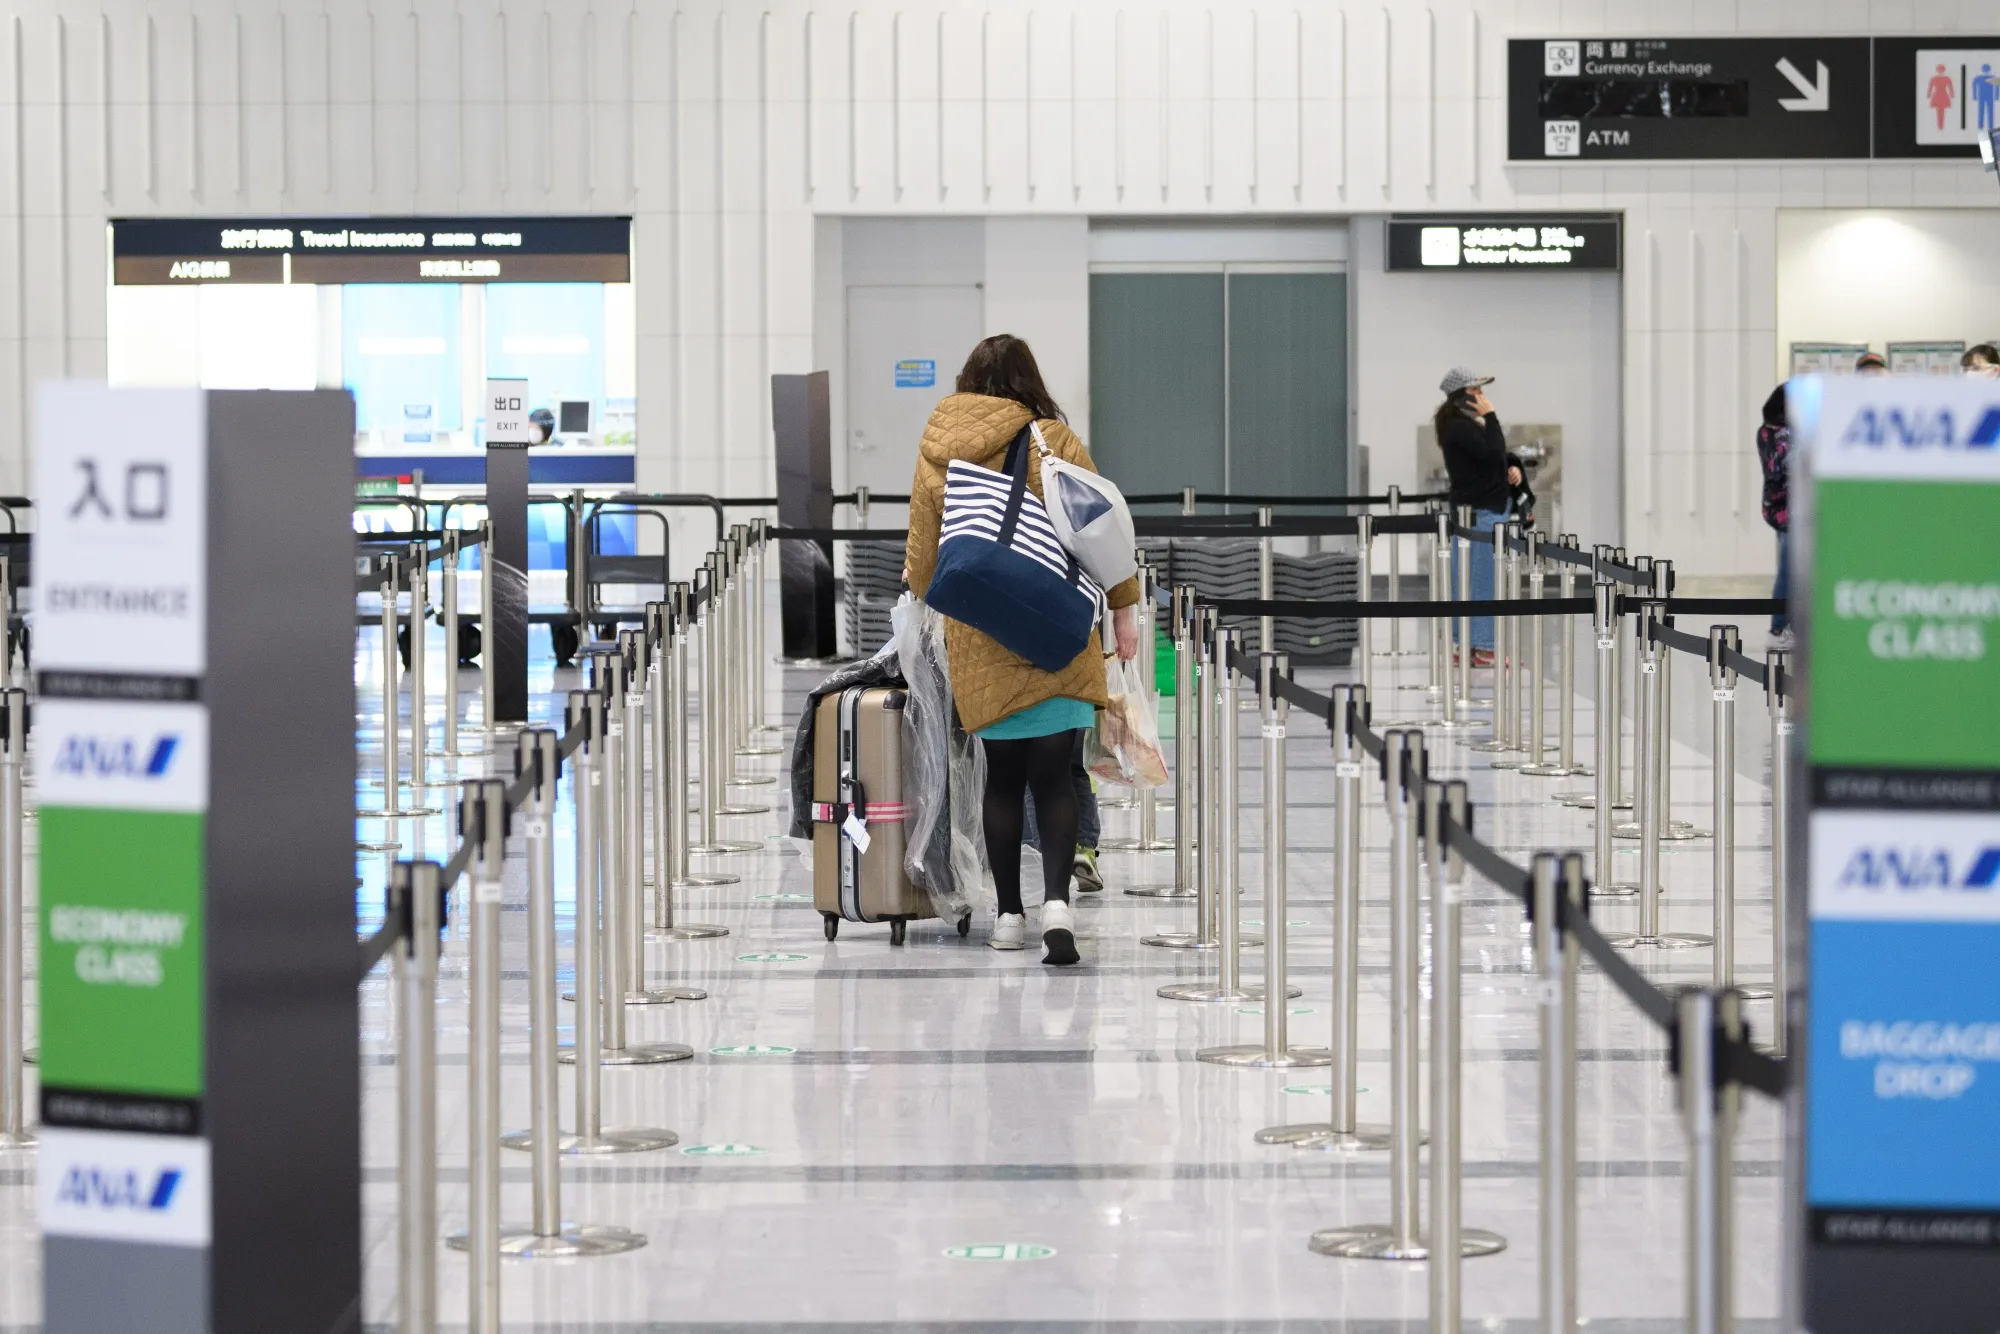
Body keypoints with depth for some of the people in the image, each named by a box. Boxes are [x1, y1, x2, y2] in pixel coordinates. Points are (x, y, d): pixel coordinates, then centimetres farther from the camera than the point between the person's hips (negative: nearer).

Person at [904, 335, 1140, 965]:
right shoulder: (1054, 443, -5)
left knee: (1002, 777, 10)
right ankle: (1056, 901, -19)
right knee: (1054, 778, -2)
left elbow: (921, 558, 12)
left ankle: (1009, 914, 13)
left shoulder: (935, 455, 5)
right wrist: (1123, 607, 5)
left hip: (977, 641, 2)